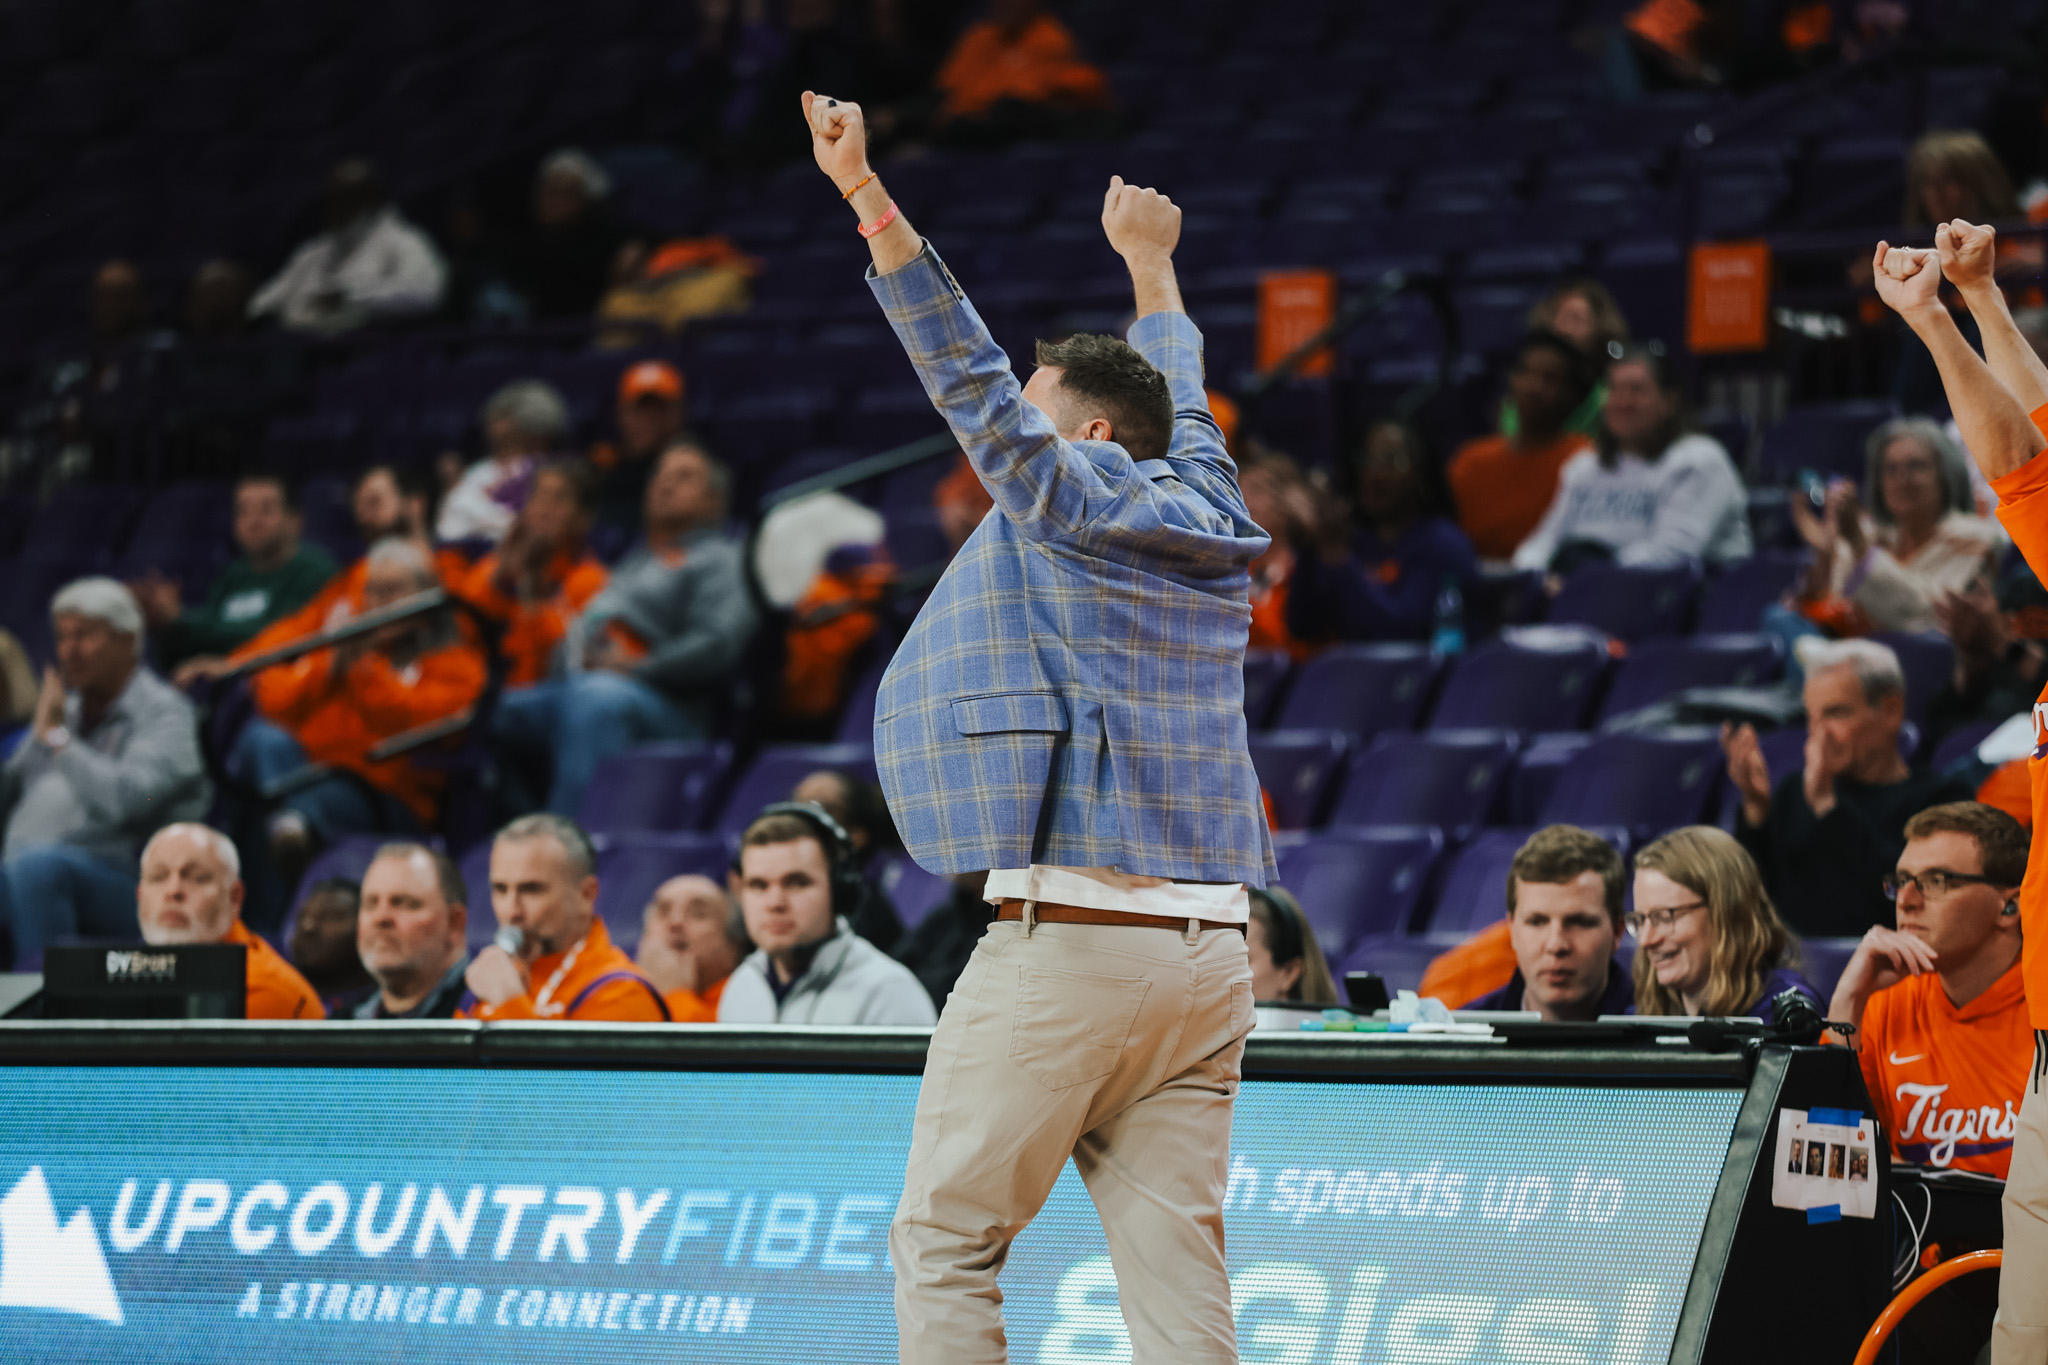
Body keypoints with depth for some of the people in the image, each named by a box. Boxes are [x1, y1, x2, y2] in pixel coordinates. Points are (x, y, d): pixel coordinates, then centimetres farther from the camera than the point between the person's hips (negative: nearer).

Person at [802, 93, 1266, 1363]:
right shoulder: (1205, 509, 17)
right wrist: (1149, 260, 54)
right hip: (1209, 941, 7)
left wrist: (870, 197, -14)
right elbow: (1181, 394, 35)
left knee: (945, 1243, 0)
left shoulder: (1076, 494, -1)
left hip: (1067, 939, -7)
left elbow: (968, 368, -10)